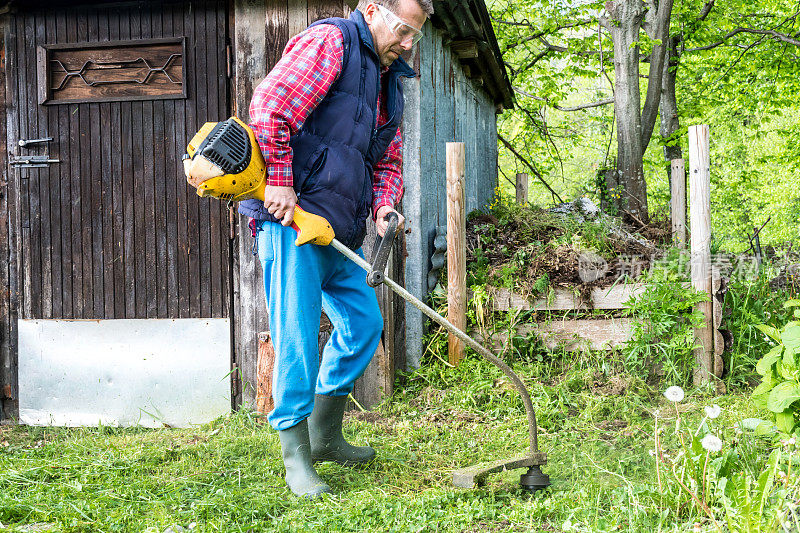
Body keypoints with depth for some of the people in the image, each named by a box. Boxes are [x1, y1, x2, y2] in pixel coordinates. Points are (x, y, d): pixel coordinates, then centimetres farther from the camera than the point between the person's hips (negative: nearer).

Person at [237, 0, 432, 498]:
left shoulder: (389, 81, 20)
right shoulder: (329, 41, -8)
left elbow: (389, 159, 23)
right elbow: (270, 106, -19)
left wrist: (385, 206, 4)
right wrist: (280, 183, -21)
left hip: (338, 229, 10)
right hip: (291, 215, -9)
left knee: (363, 323, 12)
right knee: (297, 335, -8)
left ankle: (325, 436, 25)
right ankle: (296, 456, 3)